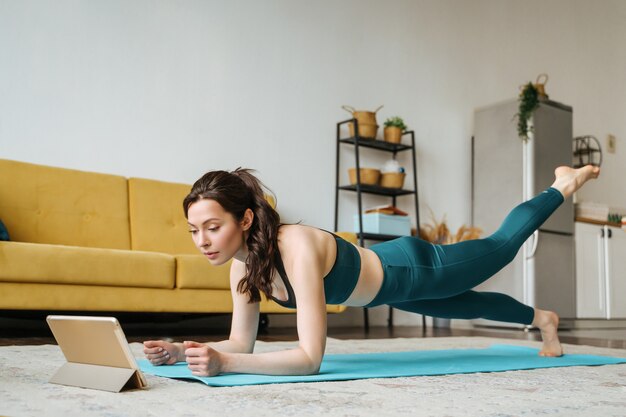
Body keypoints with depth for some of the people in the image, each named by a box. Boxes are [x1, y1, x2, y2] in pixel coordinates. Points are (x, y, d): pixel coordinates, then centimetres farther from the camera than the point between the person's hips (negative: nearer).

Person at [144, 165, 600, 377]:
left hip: (414, 271, -6)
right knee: (471, 307, 31)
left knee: (503, 245, 20)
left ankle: (563, 186, 48)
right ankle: (542, 318, 62)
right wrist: (182, 350, -27)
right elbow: (242, 342, -11)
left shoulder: (297, 249, -42)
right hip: (386, 280, 6)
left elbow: (310, 357, -46)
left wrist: (224, 364, -54)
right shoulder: (244, 261, -19)